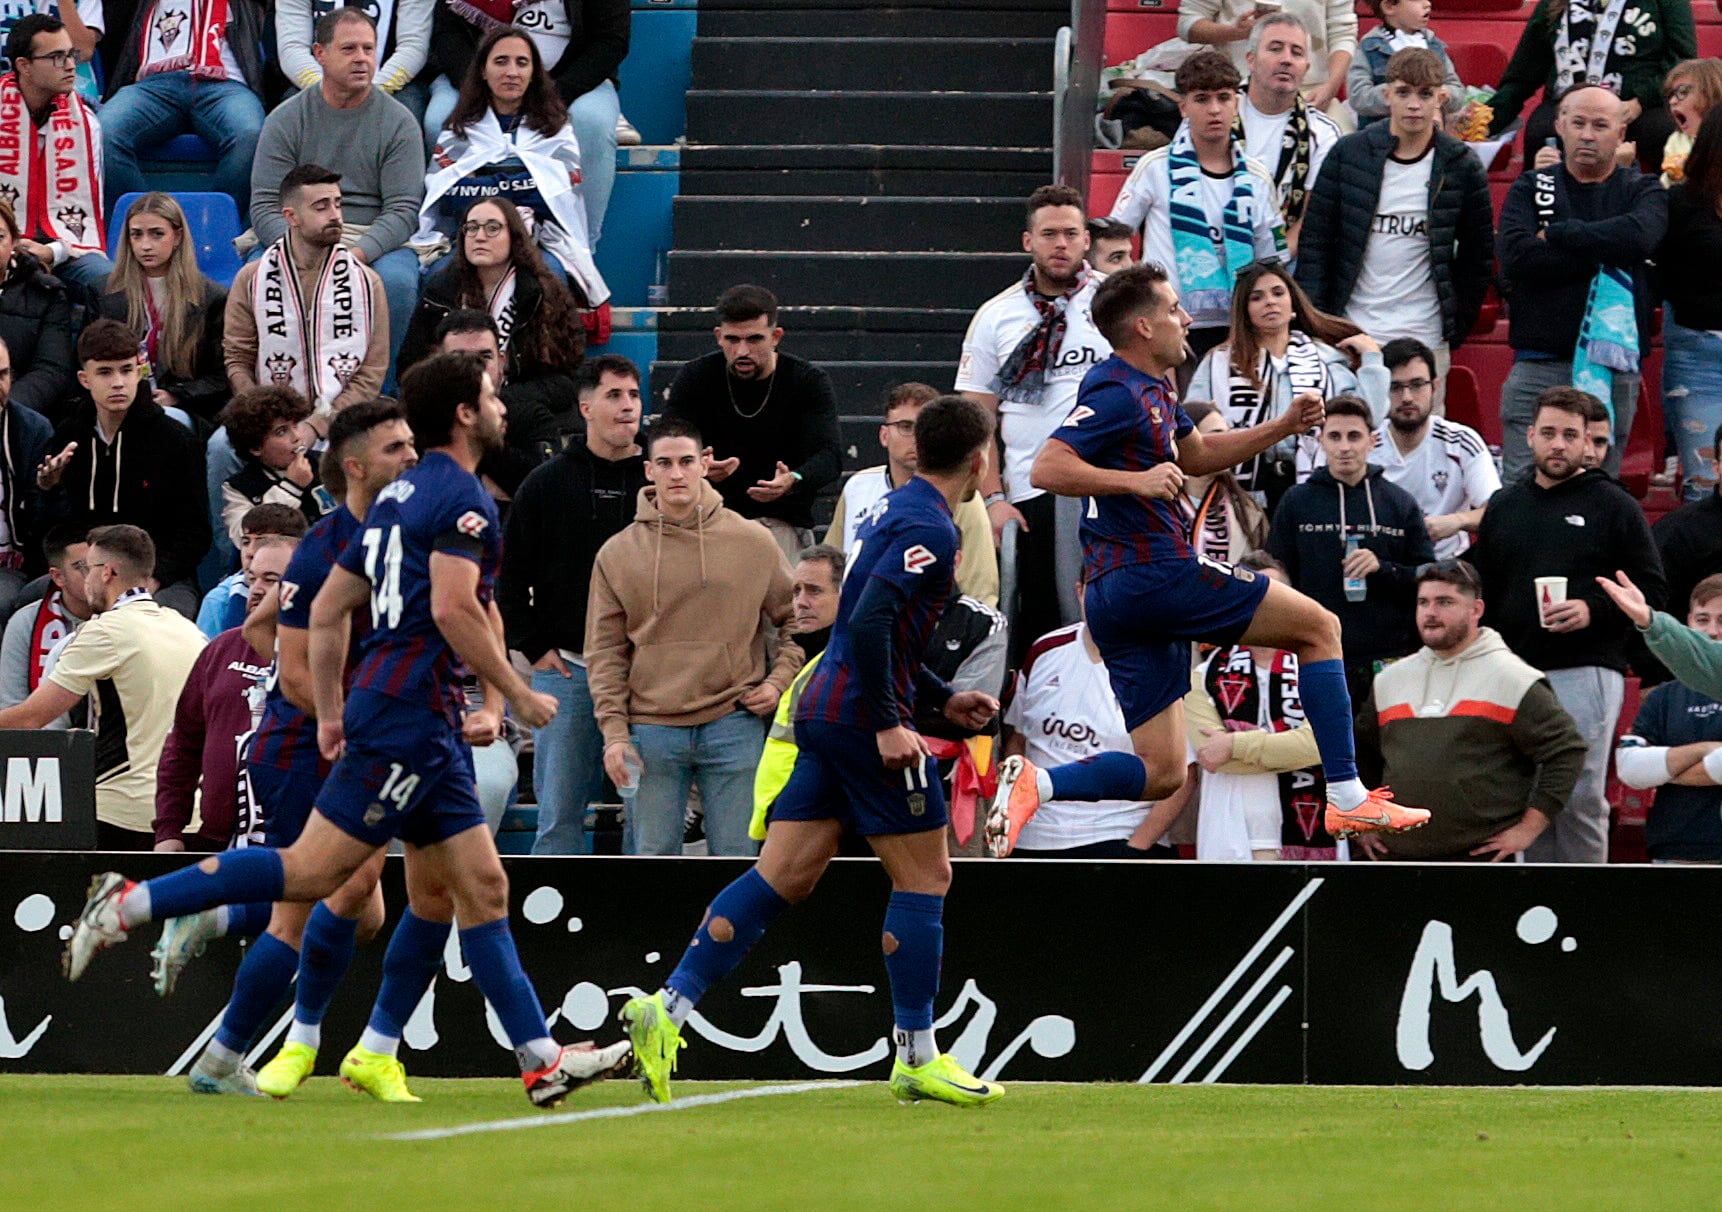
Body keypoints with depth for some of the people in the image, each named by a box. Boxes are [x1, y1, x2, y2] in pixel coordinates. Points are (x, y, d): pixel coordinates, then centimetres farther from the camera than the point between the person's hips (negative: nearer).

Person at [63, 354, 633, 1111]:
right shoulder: (461, 498, -9)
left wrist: (331, 713, 24)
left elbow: (328, 610, 20)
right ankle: (131, 904, -11)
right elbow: (452, 608, -21)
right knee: (314, 870, -12)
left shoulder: (399, 497, 19)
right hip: (409, 713, -10)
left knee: (479, 887, 8)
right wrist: (516, 695, -13)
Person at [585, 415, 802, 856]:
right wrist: (614, 730, -4)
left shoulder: (753, 543, 4)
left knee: (736, 854, 0)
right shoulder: (618, 553, 4)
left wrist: (779, 681, 0)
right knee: (656, 855, 2)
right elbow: (605, 653, 5)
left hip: (733, 725, 0)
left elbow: (796, 619, 14)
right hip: (651, 730, 1)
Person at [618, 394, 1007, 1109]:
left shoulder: (897, 512, 18)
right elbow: (871, 622, -24)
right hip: (864, 716, -9)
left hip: (823, 710, 9)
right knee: (924, 877, 0)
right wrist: (888, 724, -22)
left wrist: (942, 698, 28)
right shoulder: (929, 529, -13)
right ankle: (917, 1058, 3)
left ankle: (669, 1006, -4)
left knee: (783, 877, 5)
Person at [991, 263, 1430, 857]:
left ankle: (1035, 783, -11)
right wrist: (1136, 480, -27)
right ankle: (1347, 798, -4)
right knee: (1319, 626, 1)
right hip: (1154, 576, -10)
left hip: (1116, 599, 10)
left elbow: (1196, 455, 35)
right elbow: (1047, 468, -20)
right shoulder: (1117, 392, -12)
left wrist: (1285, 426, 25)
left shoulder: (1152, 390, 19)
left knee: (1161, 774, 6)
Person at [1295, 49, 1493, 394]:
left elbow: (1477, 255, 9)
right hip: (1351, 335, 1)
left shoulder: (1461, 167, 1)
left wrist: (1457, 328, 5)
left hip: (1425, 340, -1)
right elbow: (1315, 242, 5)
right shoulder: (1348, 154, 2)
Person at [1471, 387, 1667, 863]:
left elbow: (1650, 590, 1)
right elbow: (1483, 595, 21)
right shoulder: (1503, 507, 17)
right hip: (1515, 672, 4)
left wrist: (1593, 611, -15)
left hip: (1587, 674, -4)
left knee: (1580, 798, -8)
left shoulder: (1612, 506, 4)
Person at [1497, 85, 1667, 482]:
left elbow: (1641, 235, -14)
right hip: (1539, 365, 0)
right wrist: (1603, 256, -9)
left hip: (1613, 371, 0)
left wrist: (1556, 235, -8)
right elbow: (1515, 257, -8)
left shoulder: (1643, 192, 11)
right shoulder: (1530, 190, 10)